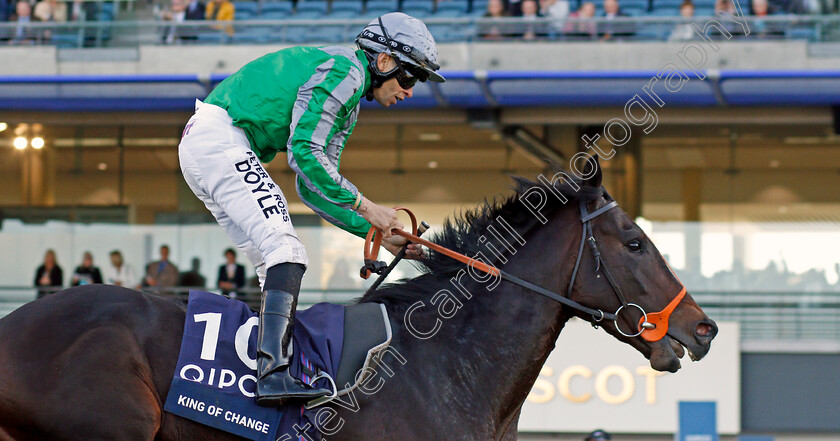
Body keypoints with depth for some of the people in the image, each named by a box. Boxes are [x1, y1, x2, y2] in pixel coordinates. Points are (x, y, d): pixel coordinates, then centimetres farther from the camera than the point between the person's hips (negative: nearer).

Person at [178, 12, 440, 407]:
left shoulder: (349, 105, 23)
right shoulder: (345, 70, -9)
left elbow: (314, 188, 22)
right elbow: (303, 151, -19)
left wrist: (377, 233, 14)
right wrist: (365, 206, -14)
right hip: (219, 139, -11)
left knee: (279, 267, 9)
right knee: (285, 249, -20)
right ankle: (273, 374, -32)